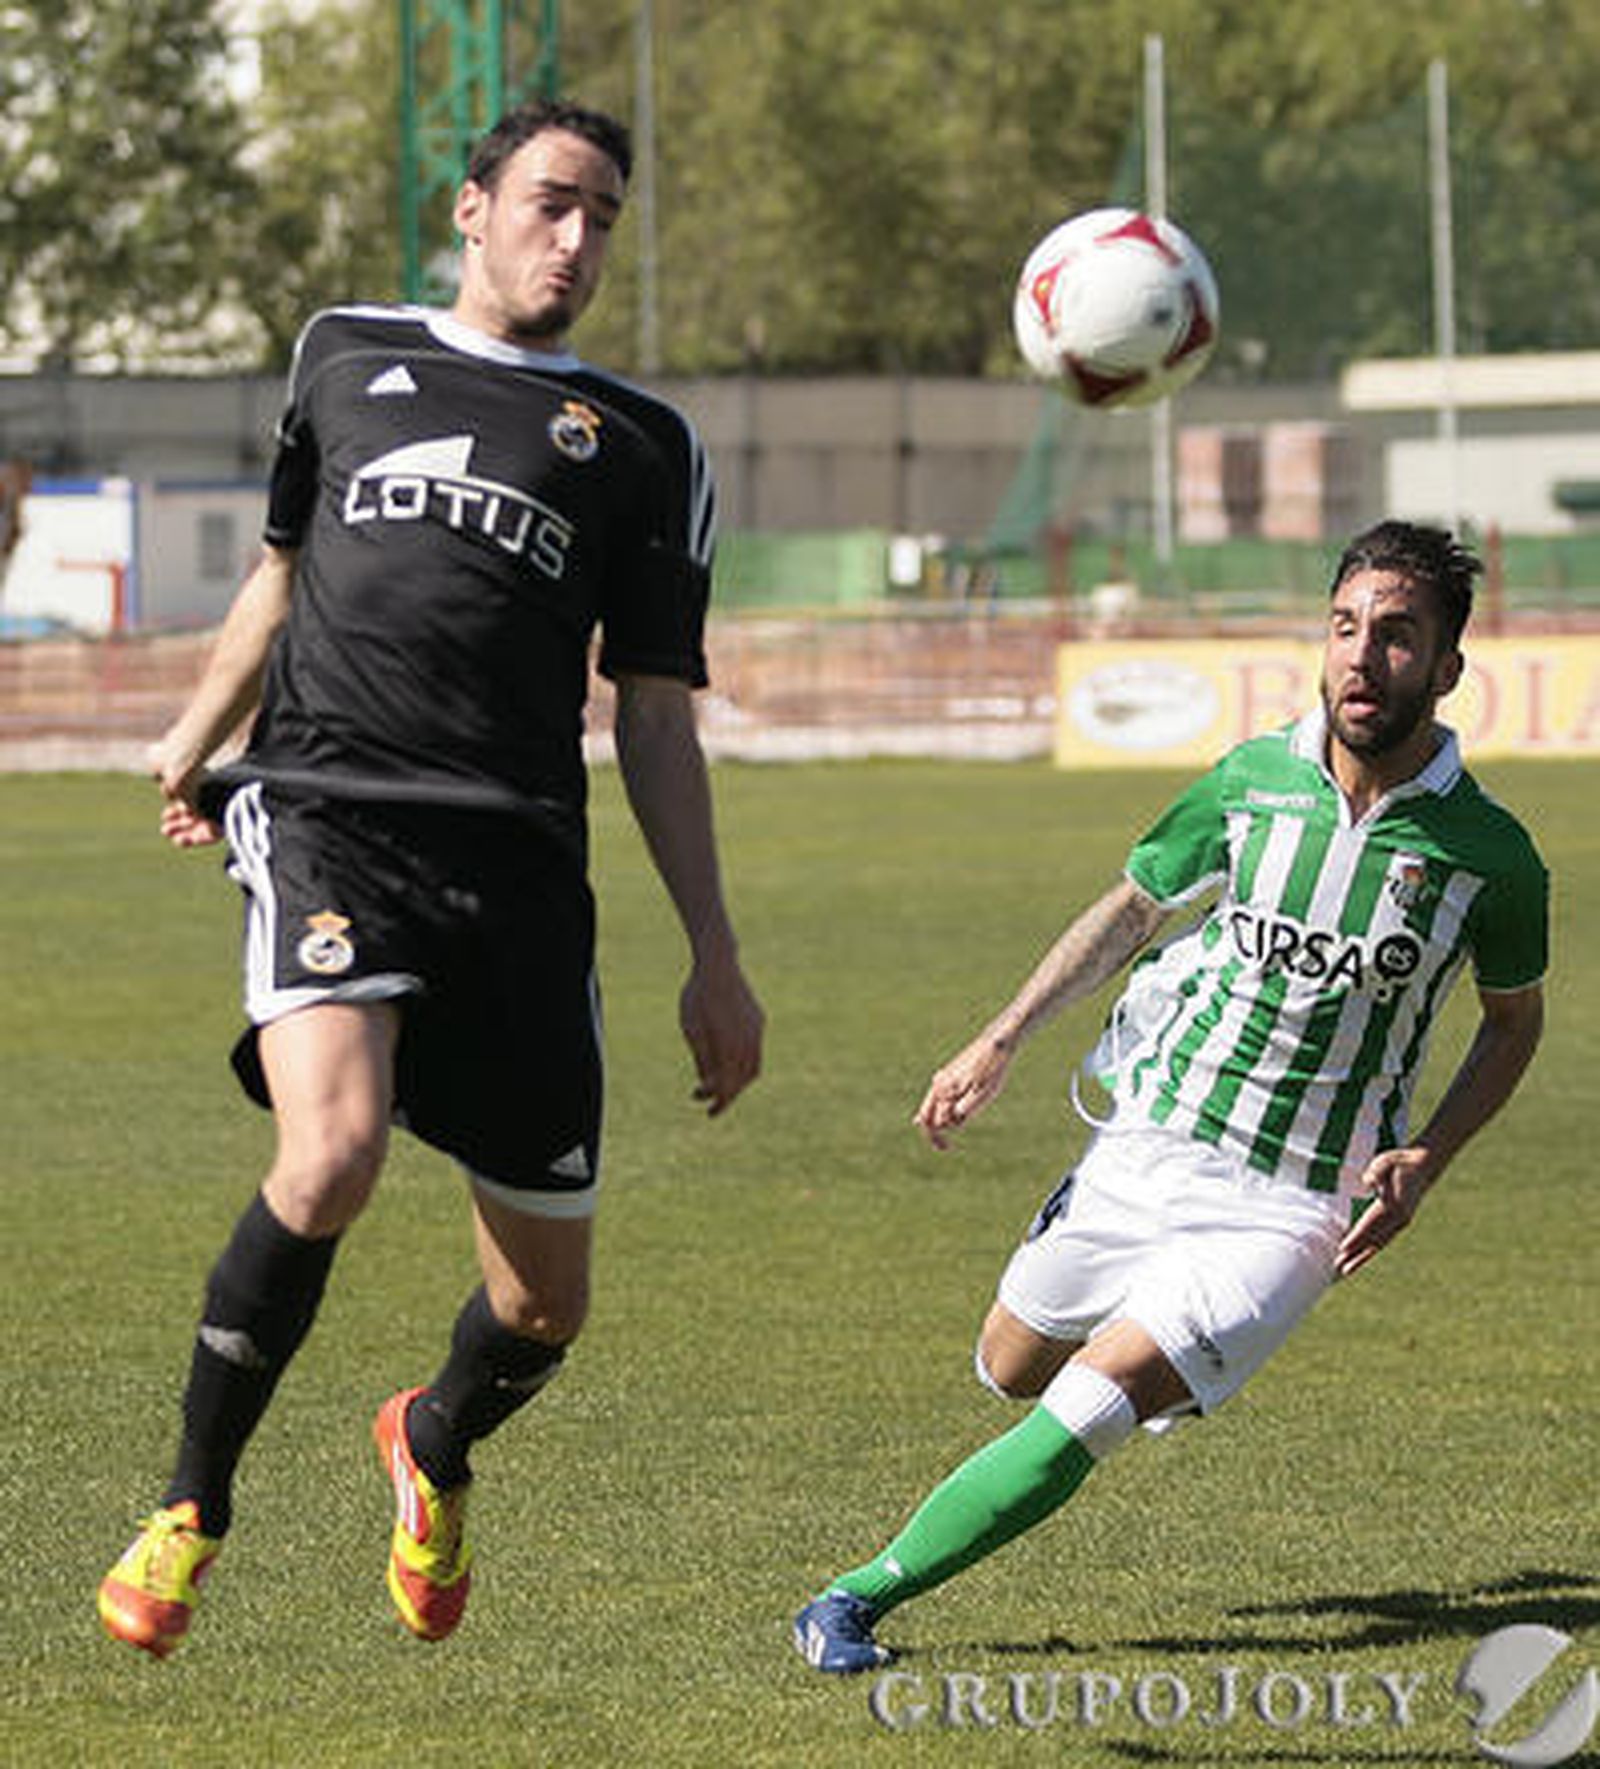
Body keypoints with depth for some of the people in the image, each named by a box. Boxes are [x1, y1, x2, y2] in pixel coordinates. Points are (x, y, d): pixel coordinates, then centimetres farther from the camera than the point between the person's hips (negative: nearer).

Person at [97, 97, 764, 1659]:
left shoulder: (644, 447, 15)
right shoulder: (346, 357, 17)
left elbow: (655, 719, 14)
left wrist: (714, 957, 8)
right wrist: (194, 741, 40)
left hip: (518, 864, 1)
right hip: (329, 812, -1)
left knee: (545, 1306, 1)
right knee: (330, 1154, -29)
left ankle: (437, 1446, 38)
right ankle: (190, 1510, -9)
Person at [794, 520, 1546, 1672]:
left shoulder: (1490, 856, -11)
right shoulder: (1253, 781, -5)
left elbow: (1515, 1018, 8)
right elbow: (1135, 907, 13)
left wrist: (1427, 1158, -6)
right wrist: (1003, 1039, 7)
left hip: (1286, 1216, -4)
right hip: (1150, 1150, 4)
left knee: (1095, 1402, -21)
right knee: (1012, 1368, 18)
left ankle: (863, 1599, -13)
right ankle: (1168, 1357, 50)